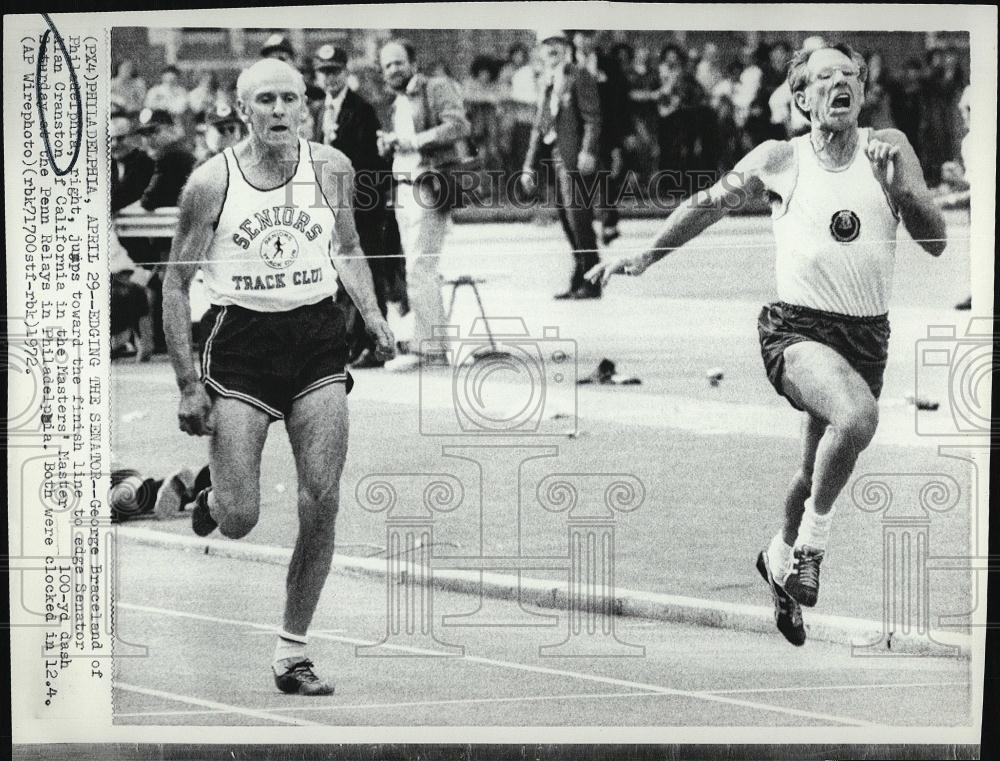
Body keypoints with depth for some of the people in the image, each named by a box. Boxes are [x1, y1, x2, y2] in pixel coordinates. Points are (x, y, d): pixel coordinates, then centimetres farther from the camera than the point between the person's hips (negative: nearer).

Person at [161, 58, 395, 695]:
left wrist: (371, 313, 2)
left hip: (317, 338, 2)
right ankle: (211, 499, 33)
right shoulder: (212, 182, -8)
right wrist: (188, 386, -6)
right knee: (239, 520, -6)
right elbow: (176, 285, -2)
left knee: (322, 504, -6)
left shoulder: (331, 169, 0)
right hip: (240, 338, -2)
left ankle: (293, 652, 8)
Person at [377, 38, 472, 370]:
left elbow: (459, 125, -18)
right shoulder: (397, 103, 22)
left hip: (429, 189, -9)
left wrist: (416, 140, -20)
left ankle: (427, 347, -10)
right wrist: (387, 144, 4)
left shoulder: (438, 88, -4)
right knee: (422, 271, 9)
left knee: (419, 268, -13)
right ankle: (433, 344, 14)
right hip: (403, 189, 9)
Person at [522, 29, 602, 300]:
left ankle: (591, 283, -6)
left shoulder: (579, 76, -3)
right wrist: (529, 166, 17)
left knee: (578, 219, -10)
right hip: (554, 160, 8)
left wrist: (588, 151, -23)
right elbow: (539, 128, 22)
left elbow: (593, 118, -11)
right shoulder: (546, 82, 20)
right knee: (567, 219, 8)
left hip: (574, 159, -8)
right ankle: (579, 281, 14)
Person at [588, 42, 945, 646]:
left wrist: (897, 185, -17)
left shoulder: (890, 148, 2)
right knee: (857, 415, -34)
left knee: (819, 472, 17)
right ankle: (814, 534, -12)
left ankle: (781, 557, 47)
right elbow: (709, 204, 12)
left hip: (868, 336, 4)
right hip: (797, 329, -3)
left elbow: (935, 242, -1)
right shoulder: (782, 159, -1)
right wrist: (645, 257, 13)